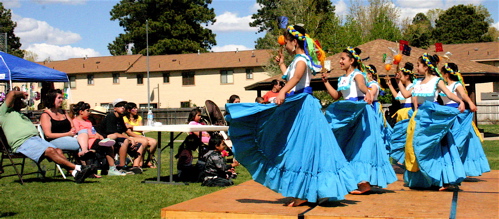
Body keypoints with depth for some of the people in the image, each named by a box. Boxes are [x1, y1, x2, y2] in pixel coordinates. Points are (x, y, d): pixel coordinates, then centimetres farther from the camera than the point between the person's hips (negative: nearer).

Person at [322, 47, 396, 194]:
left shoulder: (357, 74, -7)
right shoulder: (342, 79, 17)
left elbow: (361, 85, -29)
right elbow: (336, 96, 18)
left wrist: (368, 93, -50)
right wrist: (326, 82, 14)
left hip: (360, 110, -8)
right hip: (347, 114, 9)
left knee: (361, 144, -11)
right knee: (347, 147, 10)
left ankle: (365, 182, -12)